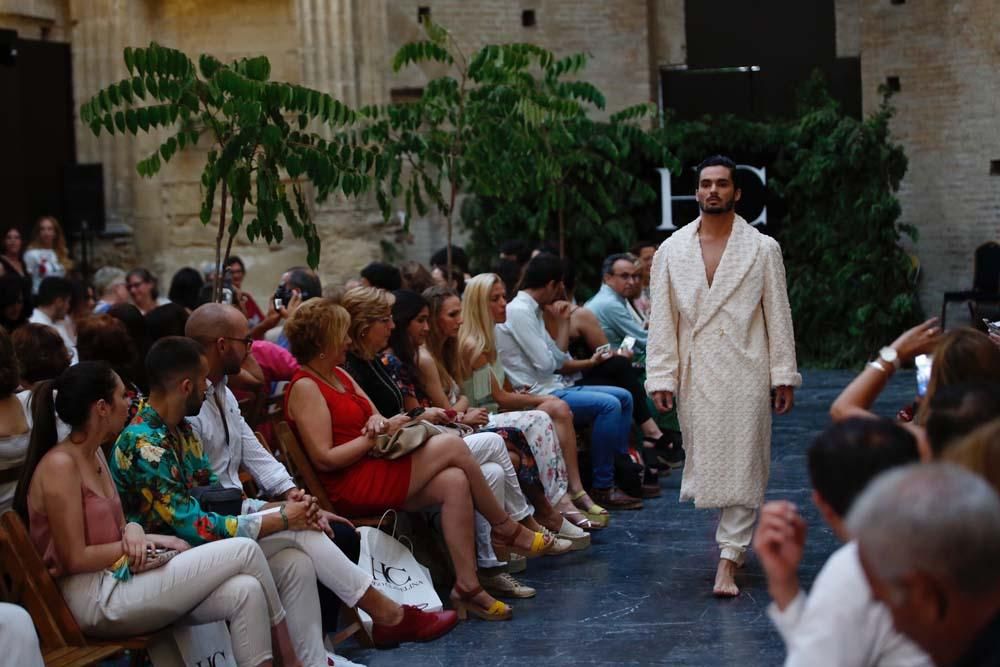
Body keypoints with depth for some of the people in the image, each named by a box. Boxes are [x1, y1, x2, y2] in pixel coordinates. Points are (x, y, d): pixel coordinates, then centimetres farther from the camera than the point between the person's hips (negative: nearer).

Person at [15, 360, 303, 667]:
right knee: (244, 552, -12)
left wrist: (134, 532, -7)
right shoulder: (59, 465, -15)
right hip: (94, 599, -9)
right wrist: (150, 541, -10)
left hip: (116, 579, 9)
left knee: (246, 592, -14)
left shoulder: (95, 454, 14)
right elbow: (75, 559, -17)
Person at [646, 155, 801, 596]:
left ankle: (729, 560, -2)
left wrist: (784, 375, -1)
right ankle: (735, 538, 29)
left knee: (742, 466, -5)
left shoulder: (763, 249, 5)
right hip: (694, 375, 2)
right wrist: (660, 377, -1)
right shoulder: (672, 251, 8)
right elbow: (661, 320, 5)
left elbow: (778, 315, 4)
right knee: (704, 461, 8)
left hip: (745, 373, -2)